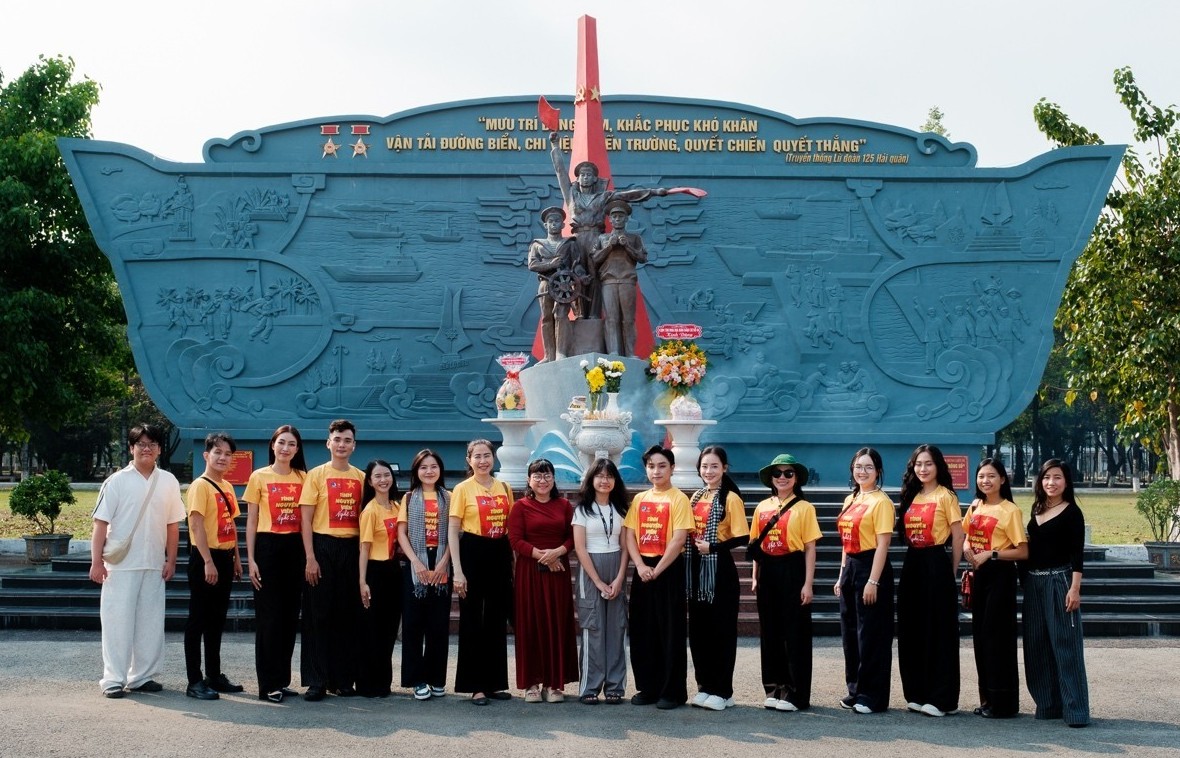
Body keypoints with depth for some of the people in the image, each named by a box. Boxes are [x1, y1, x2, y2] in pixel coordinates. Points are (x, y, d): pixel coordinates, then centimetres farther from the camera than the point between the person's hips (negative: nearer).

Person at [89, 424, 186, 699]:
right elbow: (101, 522, -4)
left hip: (154, 565, 3)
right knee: (118, 620, -2)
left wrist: (171, 560, 5)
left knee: (150, 622, 7)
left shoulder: (168, 482, 6)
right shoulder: (117, 481, -2)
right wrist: (96, 561, -9)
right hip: (120, 564, -3)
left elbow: (173, 524, 10)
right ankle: (113, 679, 4)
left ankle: (142, 676, 16)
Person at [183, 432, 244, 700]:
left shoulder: (228, 487, 13)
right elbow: (197, 525, -17)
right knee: (198, 620, -3)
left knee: (217, 620, 14)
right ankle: (195, 681, 0)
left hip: (224, 558, 8)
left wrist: (236, 557, 15)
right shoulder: (200, 486, -11)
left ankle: (214, 675, 23)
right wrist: (208, 561, -21)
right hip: (205, 558, -8)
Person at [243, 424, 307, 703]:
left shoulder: (303, 478, 8)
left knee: (290, 616, 6)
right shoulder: (259, 477, 1)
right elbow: (251, 521, 1)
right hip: (268, 547, -3)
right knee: (268, 617, -3)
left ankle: (283, 679, 16)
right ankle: (268, 684, 2)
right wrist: (250, 559, -5)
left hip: (294, 548, 3)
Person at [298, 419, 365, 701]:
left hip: (352, 548, 3)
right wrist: (310, 558, -11)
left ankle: (343, 678, 15)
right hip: (323, 547, -3)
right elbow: (306, 519, -4)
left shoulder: (361, 477, 9)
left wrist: (364, 554, 5)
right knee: (318, 614, -1)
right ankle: (316, 681, 3)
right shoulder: (316, 475, -1)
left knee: (348, 615, 6)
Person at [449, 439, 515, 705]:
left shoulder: (504, 488, 9)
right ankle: (475, 685, 8)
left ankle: (496, 682, 19)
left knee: (497, 620, 9)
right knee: (472, 620, 1)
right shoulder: (462, 489, -3)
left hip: (500, 555, 4)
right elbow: (453, 531, -5)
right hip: (473, 554, -4)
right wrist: (457, 571, -12)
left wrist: (513, 561, 8)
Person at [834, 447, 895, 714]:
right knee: (850, 632, 12)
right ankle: (855, 690, 23)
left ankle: (873, 696, 4)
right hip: (850, 567, 8)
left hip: (871, 568, -8)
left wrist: (873, 581, -19)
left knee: (871, 634, -3)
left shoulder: (881, 502, -9)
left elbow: (882, 544, -15)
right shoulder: (850, 500, 14)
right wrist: (842, 576, 15)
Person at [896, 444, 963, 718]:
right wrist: (913, 562, 8)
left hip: (936, 564, -7)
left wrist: (951, 572, -5)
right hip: (911, 565, 7)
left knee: (938, 631, -3)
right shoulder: (910, 496, 13)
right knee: (912, 631, 8)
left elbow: (957, 537, -6)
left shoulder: (946, 496, -6)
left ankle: (942, 698, 3)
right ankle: (917, 694, 18)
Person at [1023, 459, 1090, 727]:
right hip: (1033, 583, 7)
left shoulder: (1072, 513, -4)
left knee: (1065, 645, -7)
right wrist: (1025, 580, 9)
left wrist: (1075, 588, -17)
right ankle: (1047, 704, 16)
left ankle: (1075, 709, -5)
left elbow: (1077, 554, -10)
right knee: (1037, 645, 8)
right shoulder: (1036, 512, 13)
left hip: (1059, 581, -7)